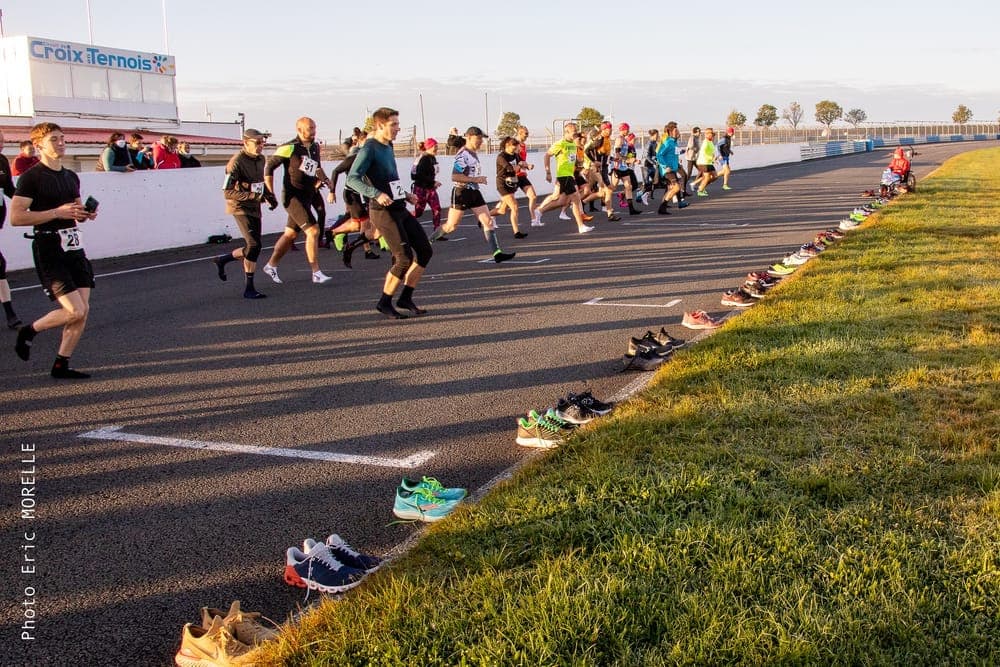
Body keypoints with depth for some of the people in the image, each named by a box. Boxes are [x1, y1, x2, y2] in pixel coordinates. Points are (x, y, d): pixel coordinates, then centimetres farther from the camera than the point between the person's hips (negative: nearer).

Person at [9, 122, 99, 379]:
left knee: (83, 311, 1)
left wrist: (86, 214, 6)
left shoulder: (71, 177, 15)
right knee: (75, 311, -13)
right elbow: (16, 217, -16)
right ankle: (28, 332, 12)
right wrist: (57, 212, -20)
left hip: (74, 247, 7)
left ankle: (61, 365, 12)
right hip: (49, 250, -7)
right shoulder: (31, 177, -8)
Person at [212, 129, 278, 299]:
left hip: (254, 208, 8)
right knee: (254, 245, -16)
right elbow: (228, 192, -20)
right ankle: (248, 289, -8)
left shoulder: (261, 159, 7)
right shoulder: (236, 162, -18)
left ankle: (222, 260, 33)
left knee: (253, 247, 9)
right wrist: (253, 196, -27)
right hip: (240, 207, -8)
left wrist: (270, 196, 8)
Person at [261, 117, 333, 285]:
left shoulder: (315, 147, 10)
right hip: (293, 196, -8)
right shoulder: (290, 148, -12)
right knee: (313, 230, -16)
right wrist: (270, 193, -7)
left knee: (290, 234, 15)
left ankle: (271, 265, 31)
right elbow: (269, 166, -6)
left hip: (307, 197, 8)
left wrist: (324, 179, 10)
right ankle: (316, 273, -12)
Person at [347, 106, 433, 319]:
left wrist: (405, 195, 14)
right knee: (405, 258, -12)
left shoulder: (388, 147, 16)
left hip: (399, 209, 9)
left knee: (425, 250, 6)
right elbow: (352, 179, -23)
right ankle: (384, 303, 3)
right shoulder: (369, 149, -11)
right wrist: (377, 194, -34)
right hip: (383, 212, -9)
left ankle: (406, 298, 15)